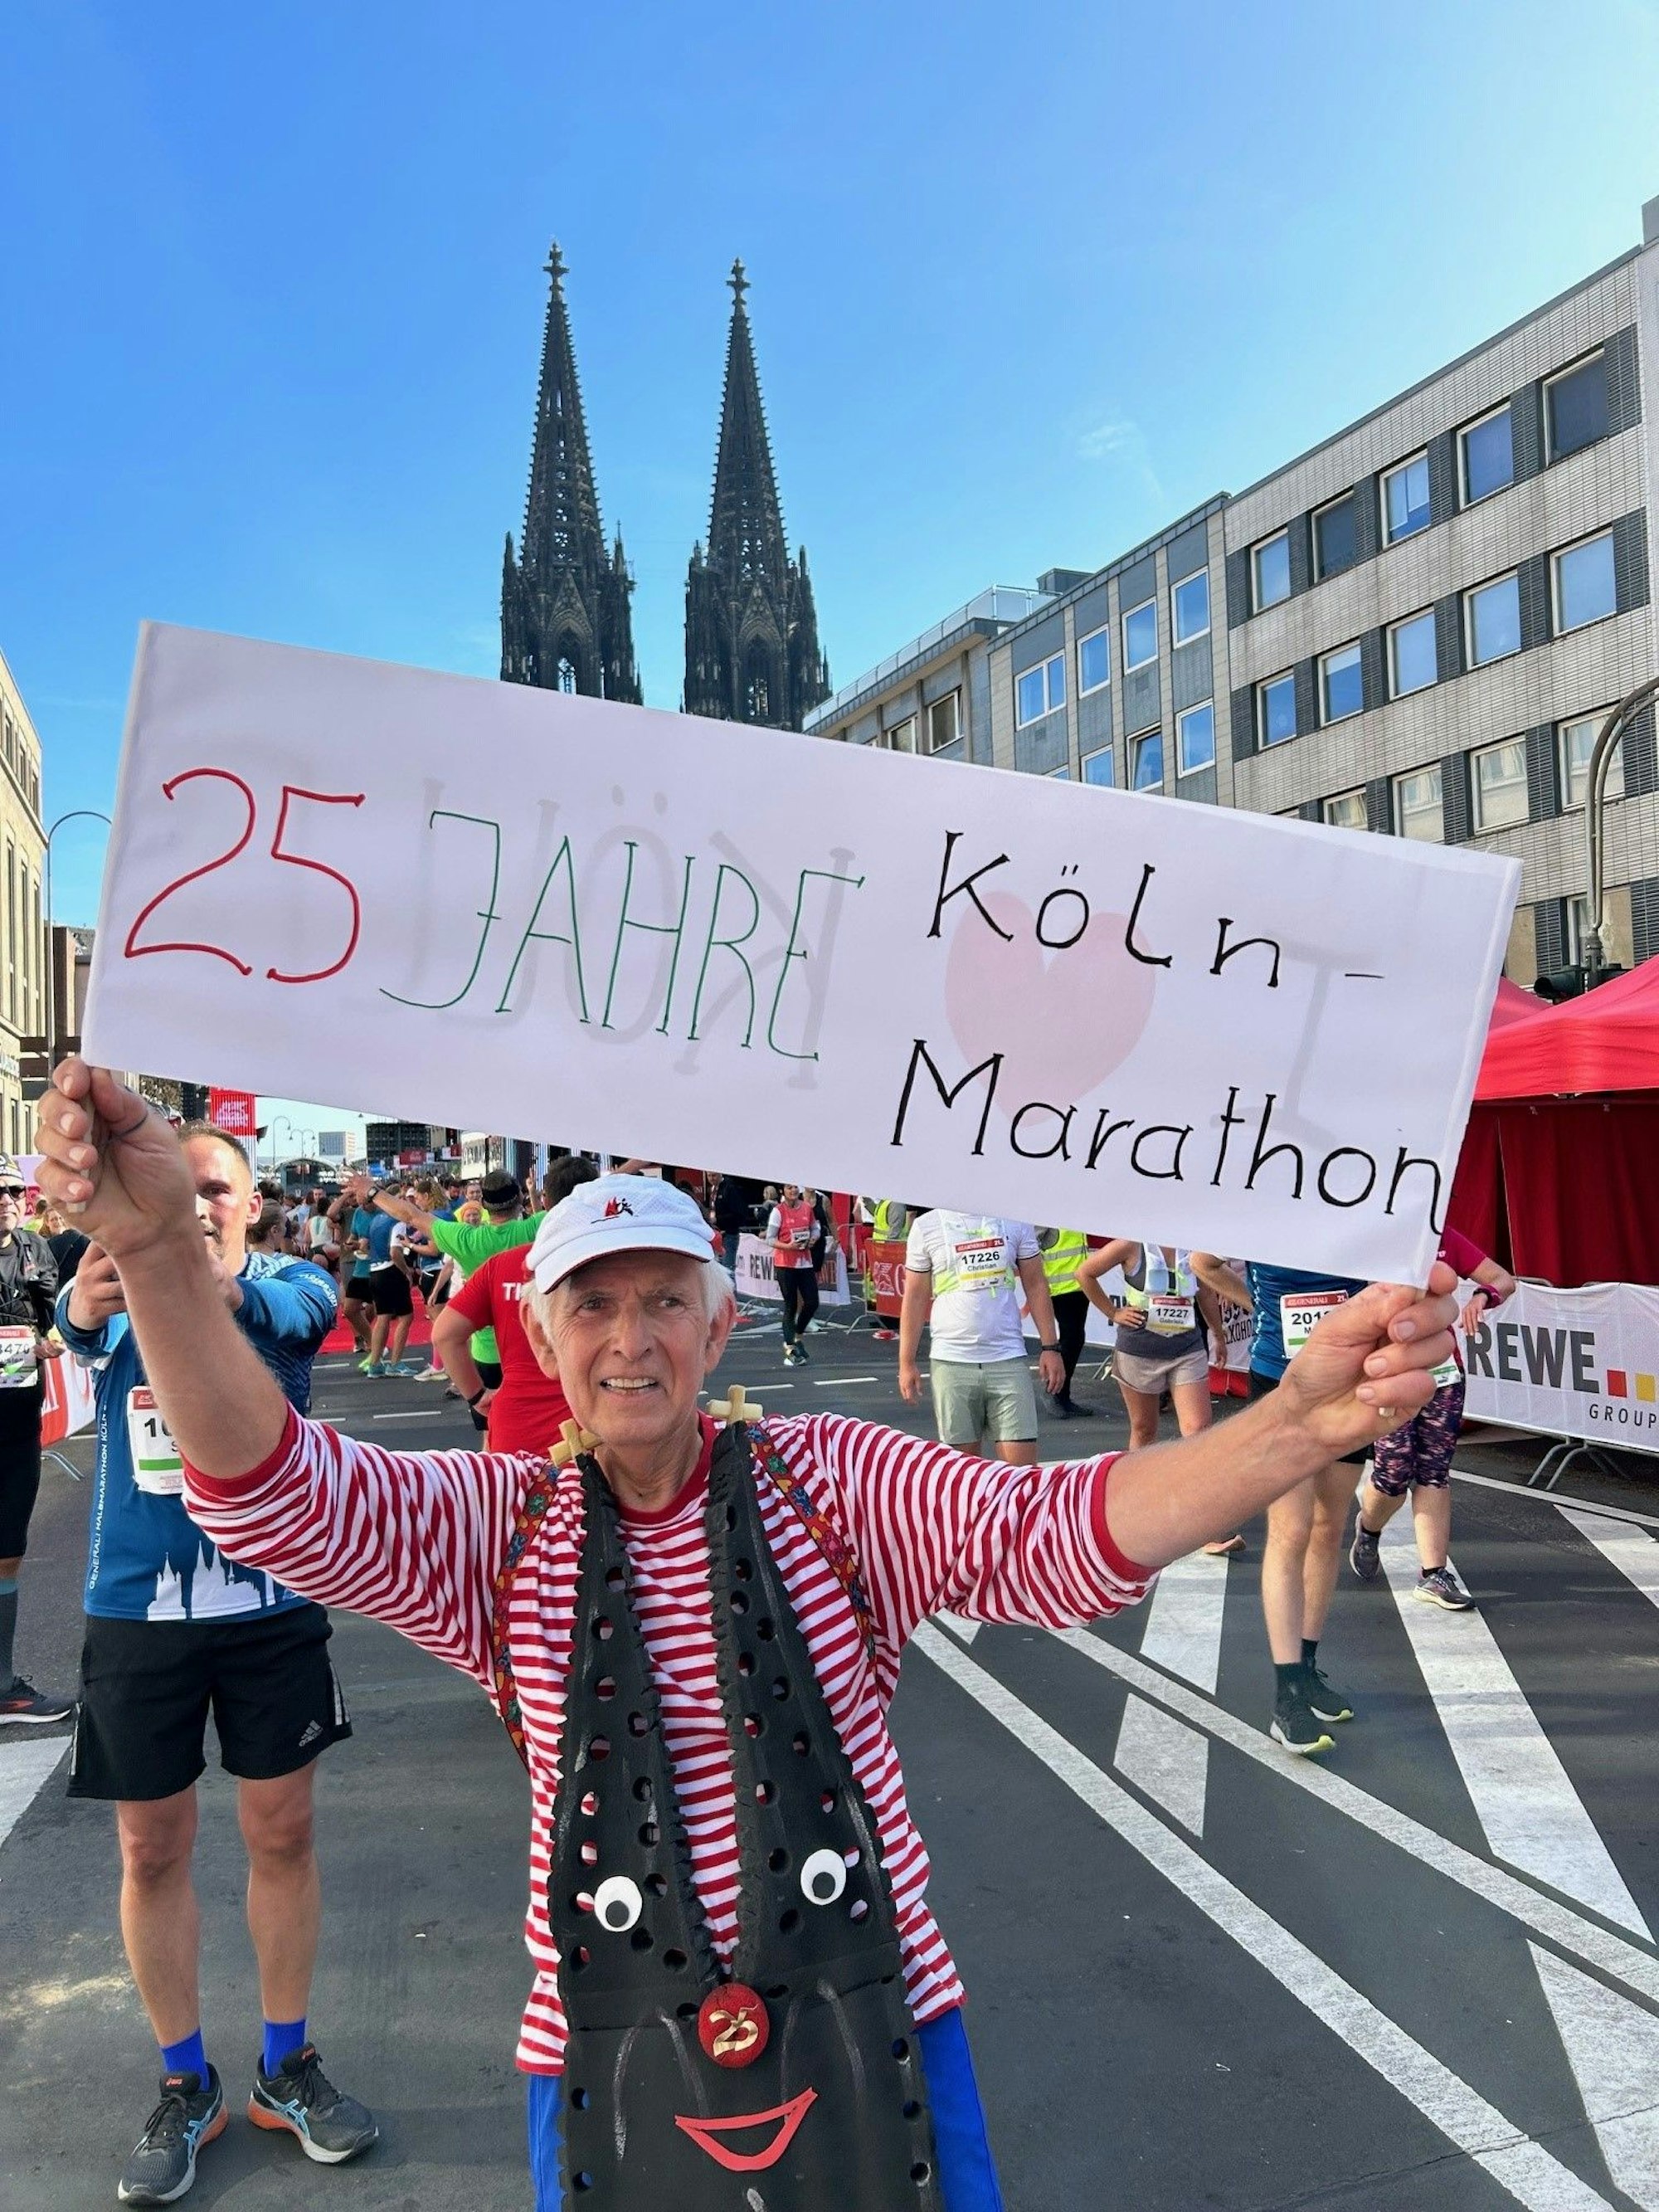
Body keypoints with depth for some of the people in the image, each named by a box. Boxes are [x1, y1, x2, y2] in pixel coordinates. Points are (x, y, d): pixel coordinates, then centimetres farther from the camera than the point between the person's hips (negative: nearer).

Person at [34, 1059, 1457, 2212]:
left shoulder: (834, 1483, -8)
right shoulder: (500, 1528, -4)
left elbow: (1055, 1533, -21)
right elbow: (273, 1489, -17)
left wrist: (1304, 1421, -38)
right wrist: (161, 1250, -34)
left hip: (873, 2040, 0)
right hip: (610, 2068, 1)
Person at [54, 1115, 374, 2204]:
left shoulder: (293, 1283, -7)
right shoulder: (122, 1297, -4)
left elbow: (290, 1311, -32)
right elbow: (78, 1325, -28)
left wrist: (216, 1289, -55)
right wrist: (87, 1299, -53)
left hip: (273, 1599, -1)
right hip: (138, 1609, 1)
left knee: (282, 1832, 11)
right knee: (154, 1850, 12)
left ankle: (287, 2067, 32)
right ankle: (187, 2085, 33)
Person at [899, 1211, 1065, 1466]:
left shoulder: (1016, 1222, 7)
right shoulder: (926, 1226, 2)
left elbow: (1036, 1286, 10)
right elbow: (915, 1298, 4)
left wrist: (1050, 1347, 2)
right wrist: (906, 1363, 2)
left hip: (1008, 1360, 1)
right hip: (951, 1361, -1)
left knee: (1022, 1464, -3)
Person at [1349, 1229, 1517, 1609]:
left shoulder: (1444, 1239, 5)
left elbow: (1504, 1280, 6)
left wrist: (1482, 1296, -16)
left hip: (1442, 1372, 4)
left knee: (1434, 1471, 4)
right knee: (1395, 1470, -4)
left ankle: (1433, 1574, 9)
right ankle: (1369, 1528, 29)